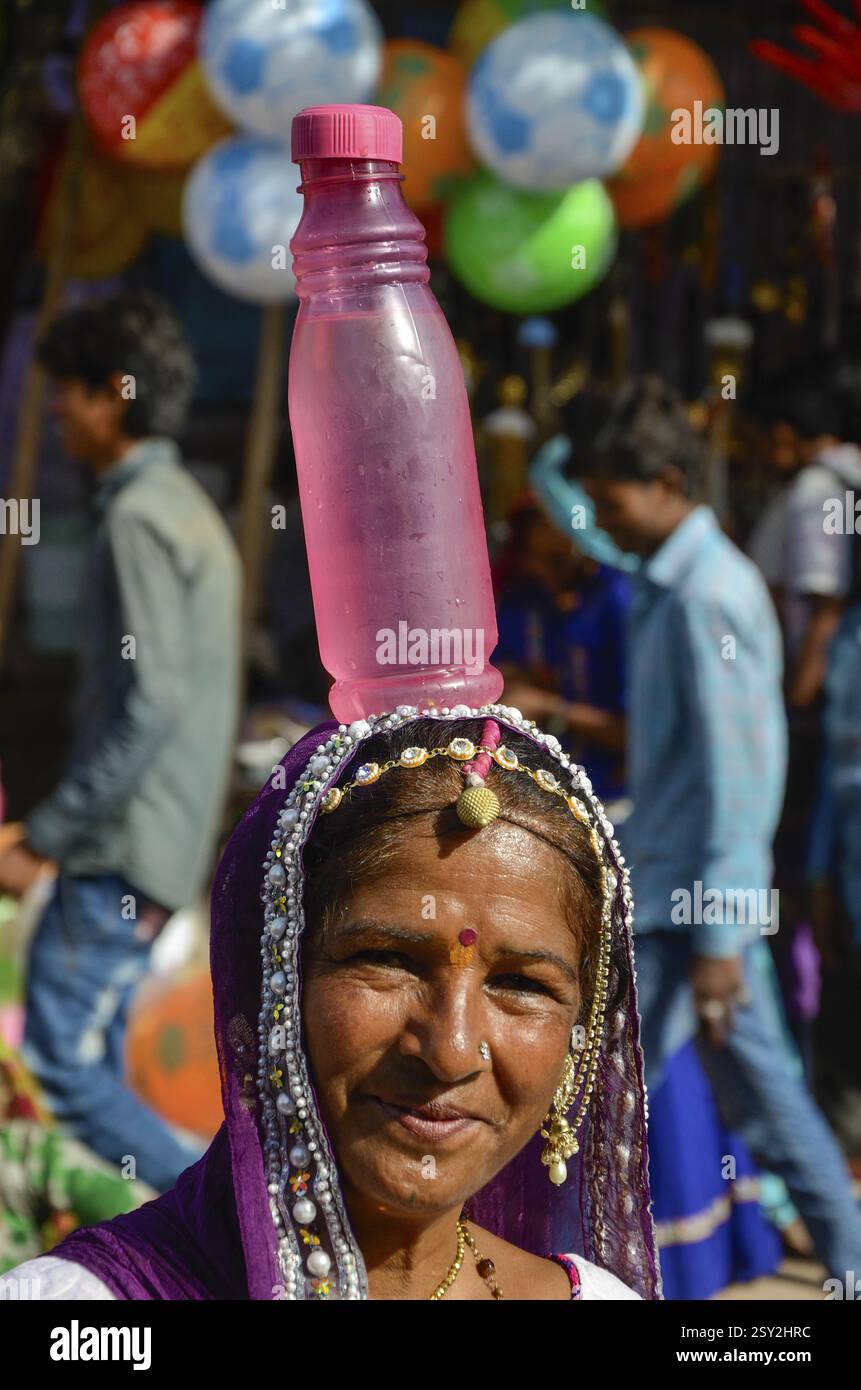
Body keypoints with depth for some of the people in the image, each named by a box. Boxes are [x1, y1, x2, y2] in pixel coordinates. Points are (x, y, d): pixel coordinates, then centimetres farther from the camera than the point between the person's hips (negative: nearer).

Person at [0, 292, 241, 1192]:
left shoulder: (141, 517, -14)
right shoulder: (184, 508, 16)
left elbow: (149, 705, -22)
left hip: (123, 850, -10)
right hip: (134, 847, 10)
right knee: (88, 1060, 11)